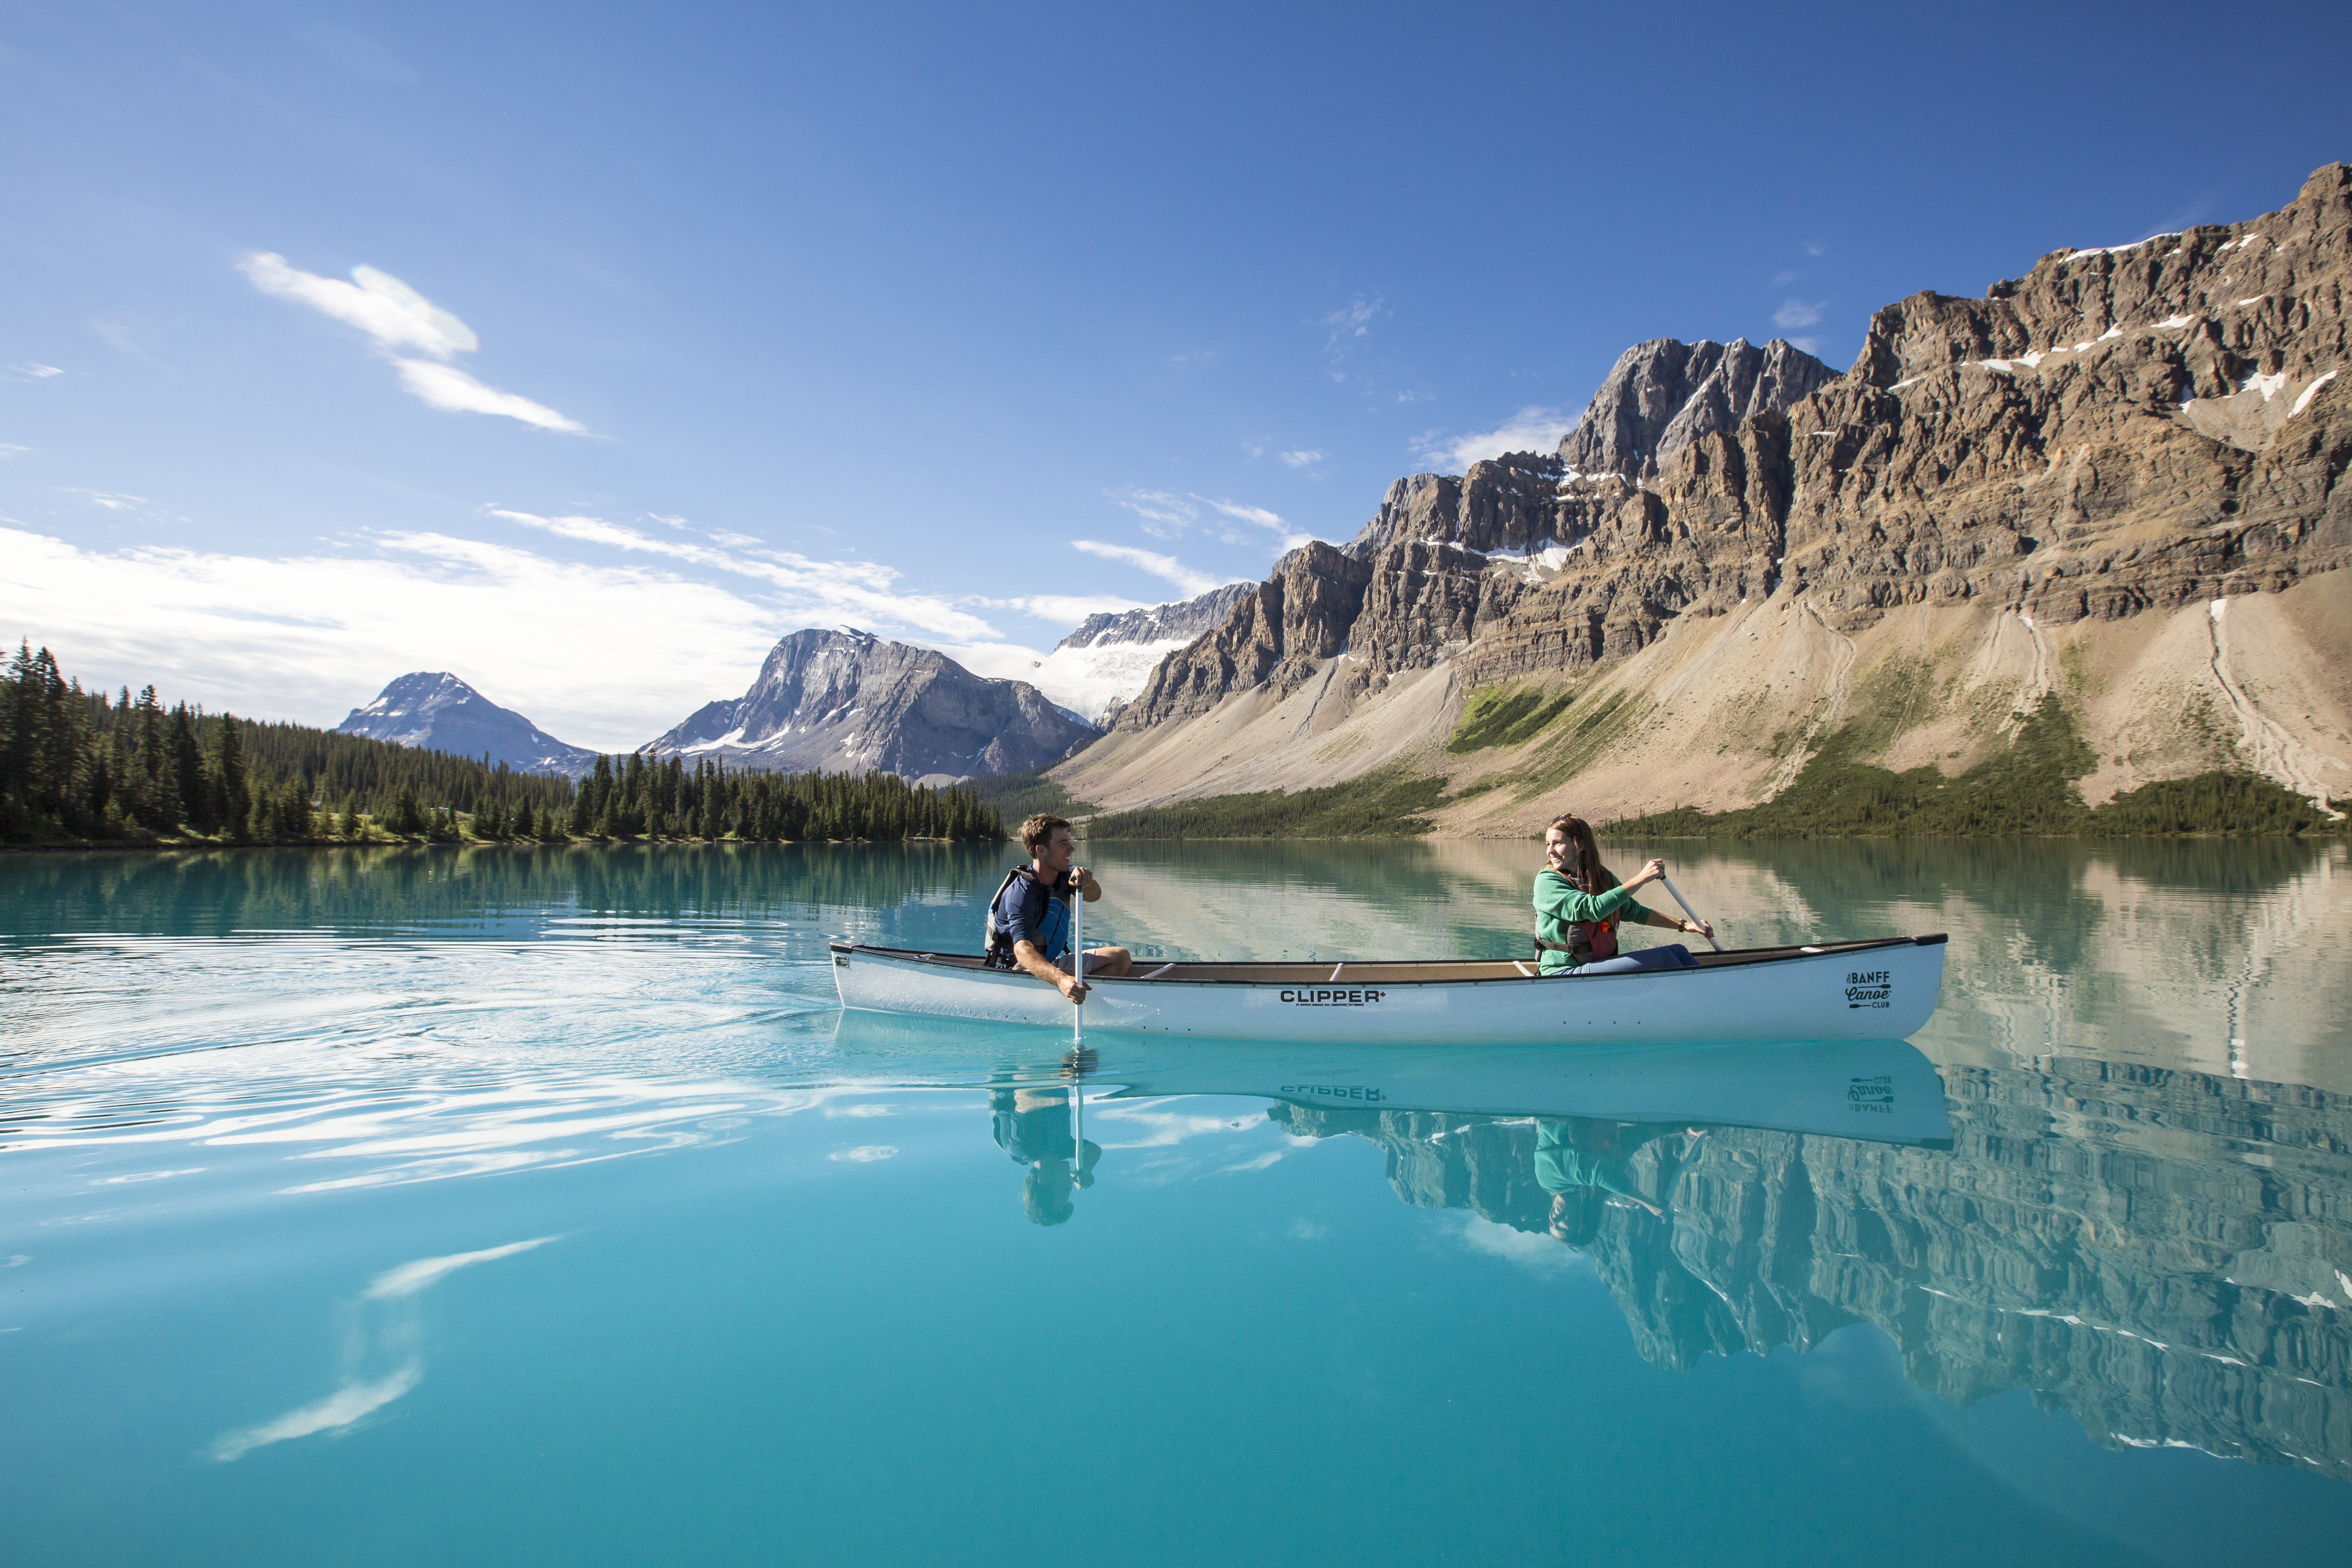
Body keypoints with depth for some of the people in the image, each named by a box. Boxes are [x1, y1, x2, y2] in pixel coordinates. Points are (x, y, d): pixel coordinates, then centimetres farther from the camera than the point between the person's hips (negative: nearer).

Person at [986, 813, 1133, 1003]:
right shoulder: (1021, 892, -26)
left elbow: (1094, 895, -15)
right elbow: (1023, 950, -40)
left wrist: (1086, 881, -41)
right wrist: (1061, 979, -57)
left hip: (1049, 963, 9)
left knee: (1121, 957, 3)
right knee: (1073, 984, -36)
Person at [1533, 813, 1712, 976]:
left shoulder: (1603, 877, 10)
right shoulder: (1547, 881, -12)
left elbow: (1634, 912, 24)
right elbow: (1593, 910, -26)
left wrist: (1684, 925, 17)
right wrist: (1641, 879, -22)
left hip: (1600, 964, 8)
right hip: (1565, 974, -8)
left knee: (1678, 951, 1)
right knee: (1662, 958, -15)